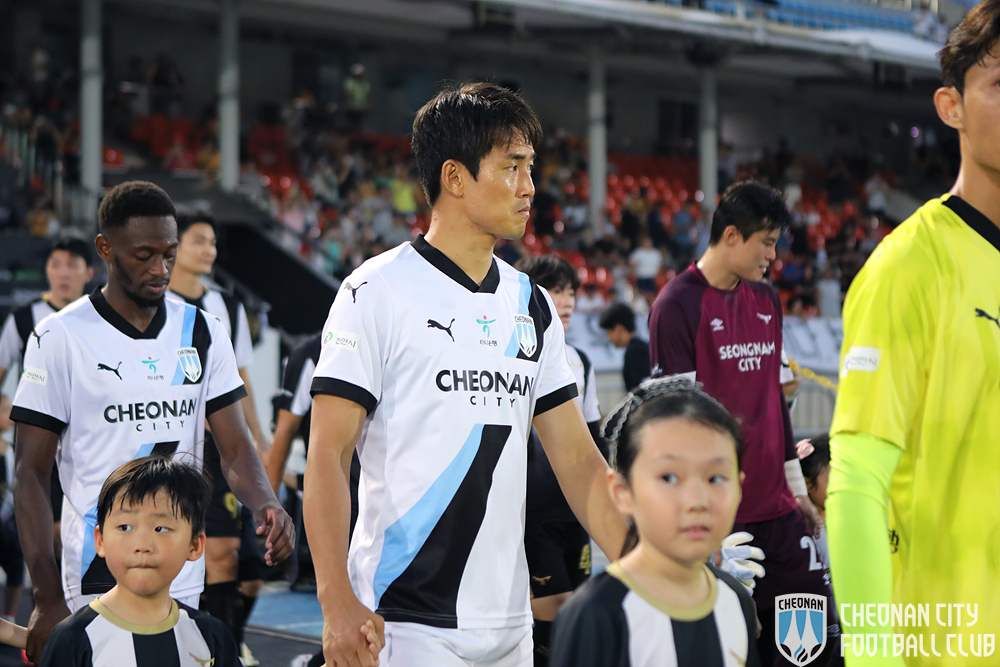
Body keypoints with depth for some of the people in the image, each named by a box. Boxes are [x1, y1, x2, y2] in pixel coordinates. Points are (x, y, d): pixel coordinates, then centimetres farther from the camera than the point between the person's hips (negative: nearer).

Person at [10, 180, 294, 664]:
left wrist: (263, 503, -18)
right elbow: (31, 474, -5)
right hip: (96, 584, -4)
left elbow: (235, 448, 5)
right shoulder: (61, 337, -5)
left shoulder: (204, 334, 7)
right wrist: (47, 598, -12)